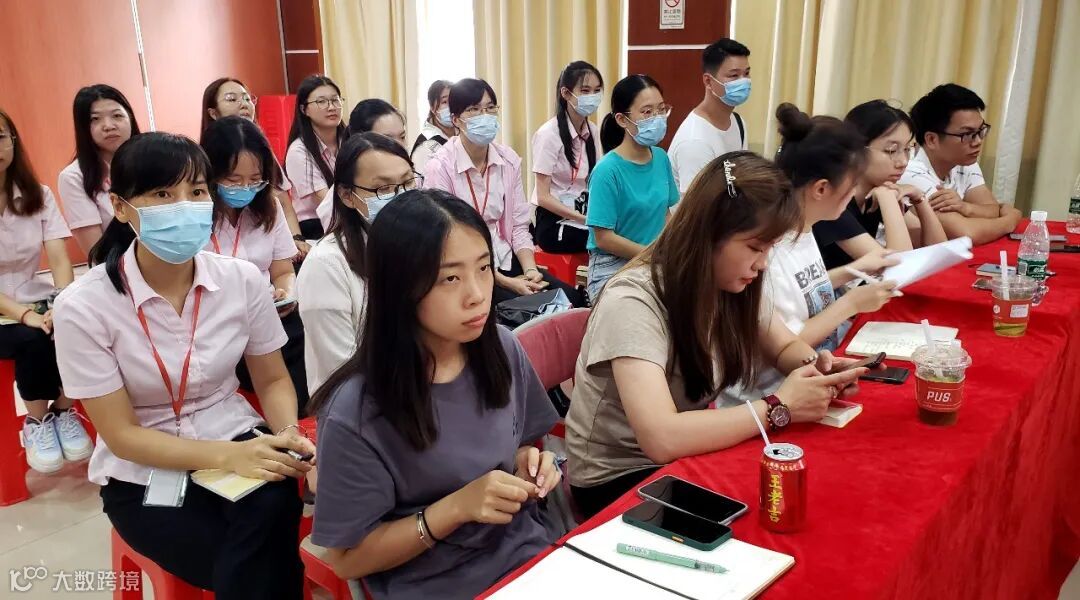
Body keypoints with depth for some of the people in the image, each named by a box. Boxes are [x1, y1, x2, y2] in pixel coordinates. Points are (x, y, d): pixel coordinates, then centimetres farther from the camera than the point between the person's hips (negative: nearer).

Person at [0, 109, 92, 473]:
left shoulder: (37, 195, 2)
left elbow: (59, 259, -8)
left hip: (36, 301, 3)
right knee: (34, 339, -32)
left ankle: (63, 412, -1)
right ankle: (36, 423, -5)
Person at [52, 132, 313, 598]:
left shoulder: (242, 279, -10)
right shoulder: (84, 306, -17)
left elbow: (272, 380, 2)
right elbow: (121, 434, -13)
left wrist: (289, 435, -20)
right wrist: (227, 456, -27)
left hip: (238, 446, 3)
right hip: (145, 476, -2)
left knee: (275, 505, -30)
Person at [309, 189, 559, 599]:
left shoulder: (504, 350, -6)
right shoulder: (356, 415, -22)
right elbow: (347, 559, -11)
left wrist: (528, 464, -10)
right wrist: (455, 508, -22)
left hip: (529, 553, 4)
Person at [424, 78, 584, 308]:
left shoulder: (509, 159, 2)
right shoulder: (440, 168, -14)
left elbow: (519, 226, 5)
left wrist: (530, 269, -13)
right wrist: (507, 282, -20)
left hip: (506, 260, 5)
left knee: (572, 298, -11)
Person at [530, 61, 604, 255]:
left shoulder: (593, 132, 6)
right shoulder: (548, 134, -13)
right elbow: (543, 197, -14)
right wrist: (584, 219, -21)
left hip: (584, 214, 6)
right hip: (554, 223, -6)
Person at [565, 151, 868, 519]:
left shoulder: (727, 286, -5)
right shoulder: (633, 302, -28)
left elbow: (785, 347, 12)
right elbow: (662, 438, -38)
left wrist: (815, 366, -12)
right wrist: (780, 407, -28)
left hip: (685, 456, 7)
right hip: (619, 479, -7)